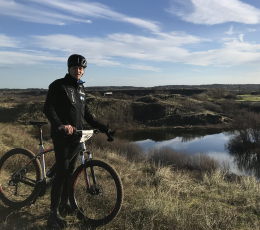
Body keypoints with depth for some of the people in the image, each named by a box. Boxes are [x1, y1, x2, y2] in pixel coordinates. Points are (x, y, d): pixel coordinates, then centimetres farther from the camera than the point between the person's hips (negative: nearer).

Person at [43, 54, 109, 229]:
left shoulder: (81, 88, 15)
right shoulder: (58, 85, -6)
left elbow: (86, 112, 19)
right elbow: (48, 108, -15)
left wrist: (101, 127, 11)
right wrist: (60, 124, -32)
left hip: (76, 135, 6)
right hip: (62, 135, -6)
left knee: (71, 171, 12)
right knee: (62, 172, -9)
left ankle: (65, 201, 29)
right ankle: (54, 213, 2)